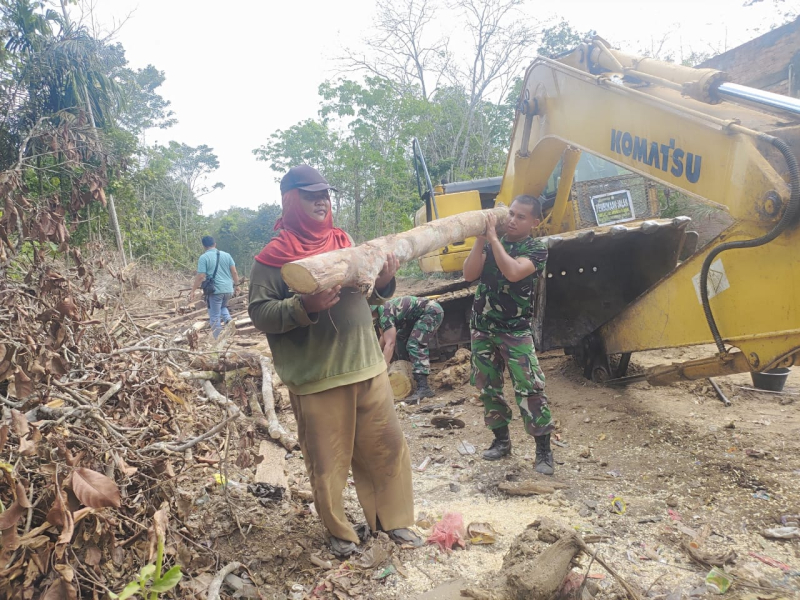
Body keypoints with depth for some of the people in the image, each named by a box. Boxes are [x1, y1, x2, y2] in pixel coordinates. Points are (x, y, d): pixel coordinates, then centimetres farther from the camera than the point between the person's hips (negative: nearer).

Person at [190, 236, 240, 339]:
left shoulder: (203, 257, -4)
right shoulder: (226, 255, 9)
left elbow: (200, 276, -9)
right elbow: (234, 272, 8)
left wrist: (193, 291, -3)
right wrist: (236, 285, 20)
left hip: (215, 290, -5)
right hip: (228, 289, 5)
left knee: (215, 318, 5)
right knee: (223, 306, 31)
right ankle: (228, 319, 3)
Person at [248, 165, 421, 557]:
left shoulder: (344, 243, 12)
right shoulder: (273, 257, -4)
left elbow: (369, 296, 18)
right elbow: (259, 314, -9)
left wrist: (383, 282, -4)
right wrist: (304, 306, -24)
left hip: (367, 367, 5)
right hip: (316, 379, -4)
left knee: (387, 447, 12)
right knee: (328, 461, 8)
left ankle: (394, 518, 31)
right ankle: (339, 531, 30)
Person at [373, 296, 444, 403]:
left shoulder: (385, 314, -21)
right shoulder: (381, 312, 9)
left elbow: (390, 343, -27)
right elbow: (384, 337, 24)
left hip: (432, 311, -11)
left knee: (414, 345, -21)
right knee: (401, 337, 15)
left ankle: (423, 387, -30)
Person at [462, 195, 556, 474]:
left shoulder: (537, 249, -7)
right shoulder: (490, 243, 5)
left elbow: (513, 272, -26)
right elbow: (469, 274, -8)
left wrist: (493, 236, -22)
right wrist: (481, 238, -15)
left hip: (515, 331, -4)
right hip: (482, 328, 4)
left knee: (530, 390, -9)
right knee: (487, 388, 10)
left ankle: (544, 449, 4)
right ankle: (501, 439, 26)